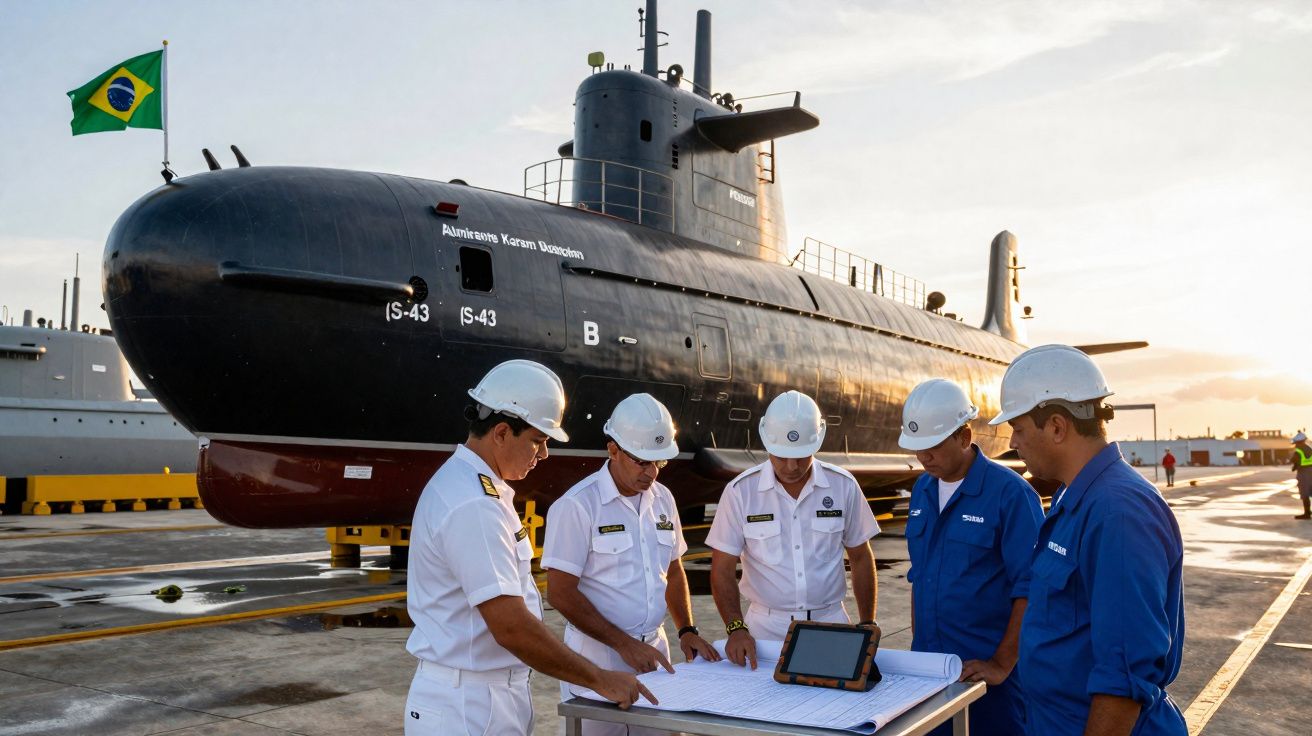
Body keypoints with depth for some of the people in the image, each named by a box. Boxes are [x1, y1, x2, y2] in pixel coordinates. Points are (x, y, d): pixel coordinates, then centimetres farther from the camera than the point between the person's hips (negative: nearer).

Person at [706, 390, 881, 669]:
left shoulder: (843, 486, 0)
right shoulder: (740, 491, -5)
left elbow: (861, 558, 11)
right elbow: (722, 570, -3)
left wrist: (868, 624, 7)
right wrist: (736, 628, -16)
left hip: (829, 624, 1)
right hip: (766, 628, -1)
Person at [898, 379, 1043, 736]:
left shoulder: (1010, 492, -13)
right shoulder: (922, 490, 6)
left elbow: (1030, 588, -15)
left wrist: (1002, 664, -17)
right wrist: (917, 646, 11)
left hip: (985, 671, -6)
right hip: (927, 665, 6)